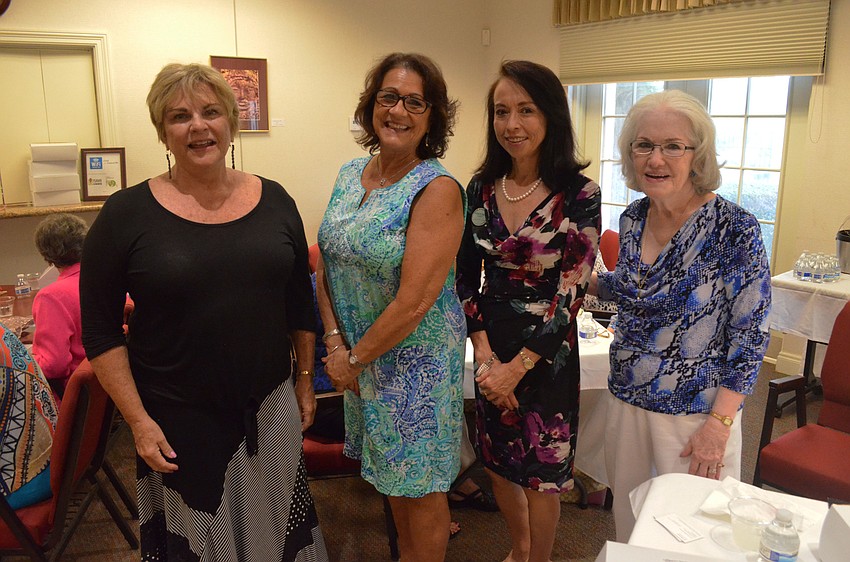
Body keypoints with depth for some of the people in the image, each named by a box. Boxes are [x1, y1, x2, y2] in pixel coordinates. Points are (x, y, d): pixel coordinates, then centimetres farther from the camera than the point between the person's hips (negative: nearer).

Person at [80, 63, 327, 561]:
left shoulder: (275, 201, 0)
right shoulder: (128, 213, -9)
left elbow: (300, 302, 8)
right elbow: (101, 331, -6)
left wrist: (305, 379, 10)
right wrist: (139, 420, -9)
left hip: (270, 406, 3)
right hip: (178, 420, -2)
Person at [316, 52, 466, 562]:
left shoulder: (438, 189, -19)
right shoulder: (351, 175, 2)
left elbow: (414, 302, -23)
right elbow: (328, 265, 6)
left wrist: (355, 359, -13)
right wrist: (336, 341, -5)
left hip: (417, 357, -6)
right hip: (361, 354, 7)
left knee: (420, 487, 11)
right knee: (392, 473, 23)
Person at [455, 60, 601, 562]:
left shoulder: (580, 195, -14)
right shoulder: (481, 188, -1)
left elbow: (570, 294, -16)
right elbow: (466, 278, 0)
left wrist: (517, 367, -16)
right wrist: (485, 355, -10)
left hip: (546, 352, -4)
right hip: (490, 347, 5)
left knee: (541, 470, 12)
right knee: (498, 462, 20)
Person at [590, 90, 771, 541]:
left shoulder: (734, 229, -18)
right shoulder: (633, 218, -1)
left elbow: (750, 336, -14)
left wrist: (720, 423, -15)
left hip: (695, 410, -5)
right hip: (627, 398, 5)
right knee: (627, 515, 20)